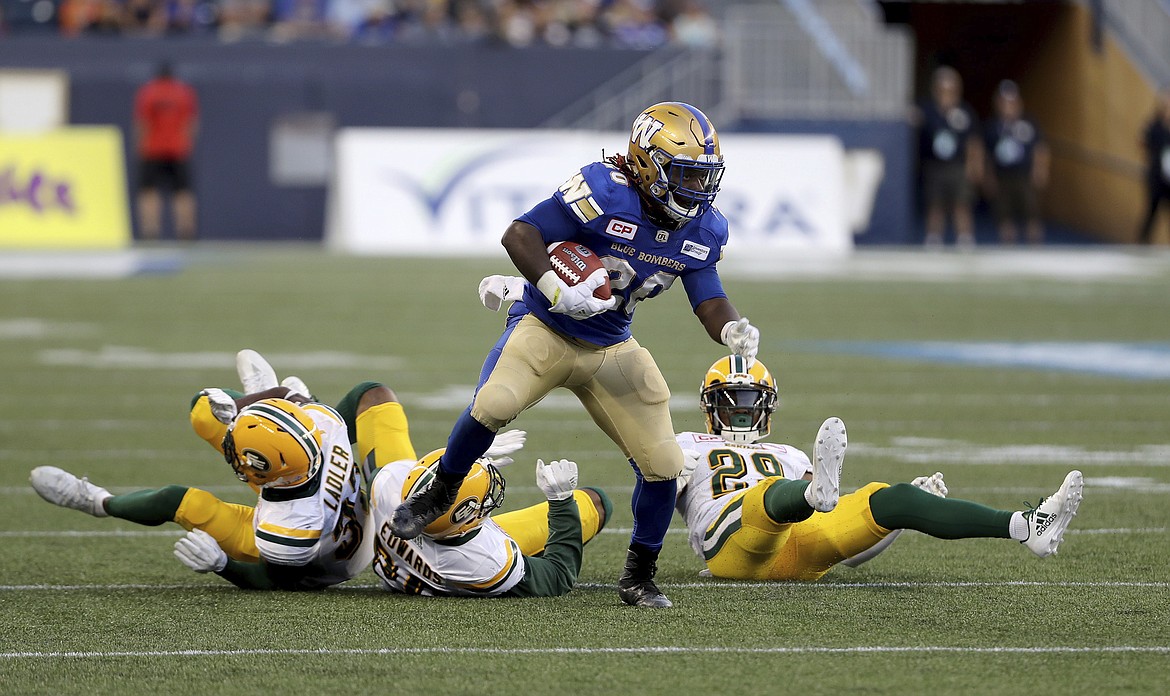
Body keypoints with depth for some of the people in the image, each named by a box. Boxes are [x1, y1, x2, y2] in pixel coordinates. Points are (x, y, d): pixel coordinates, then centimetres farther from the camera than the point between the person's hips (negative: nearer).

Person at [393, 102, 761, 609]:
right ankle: (438, 495, -4)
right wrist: (558, 293, -33)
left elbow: (708, 298, 0)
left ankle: (637, 579, 17)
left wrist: (733, 330, -23)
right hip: (544, 326, -5)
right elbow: (519, 234, -21)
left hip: (611, 349, 5)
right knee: (493, 405, -32)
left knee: (663, 465, -3)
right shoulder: (604, 192, -22)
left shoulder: (702, 231, -2)